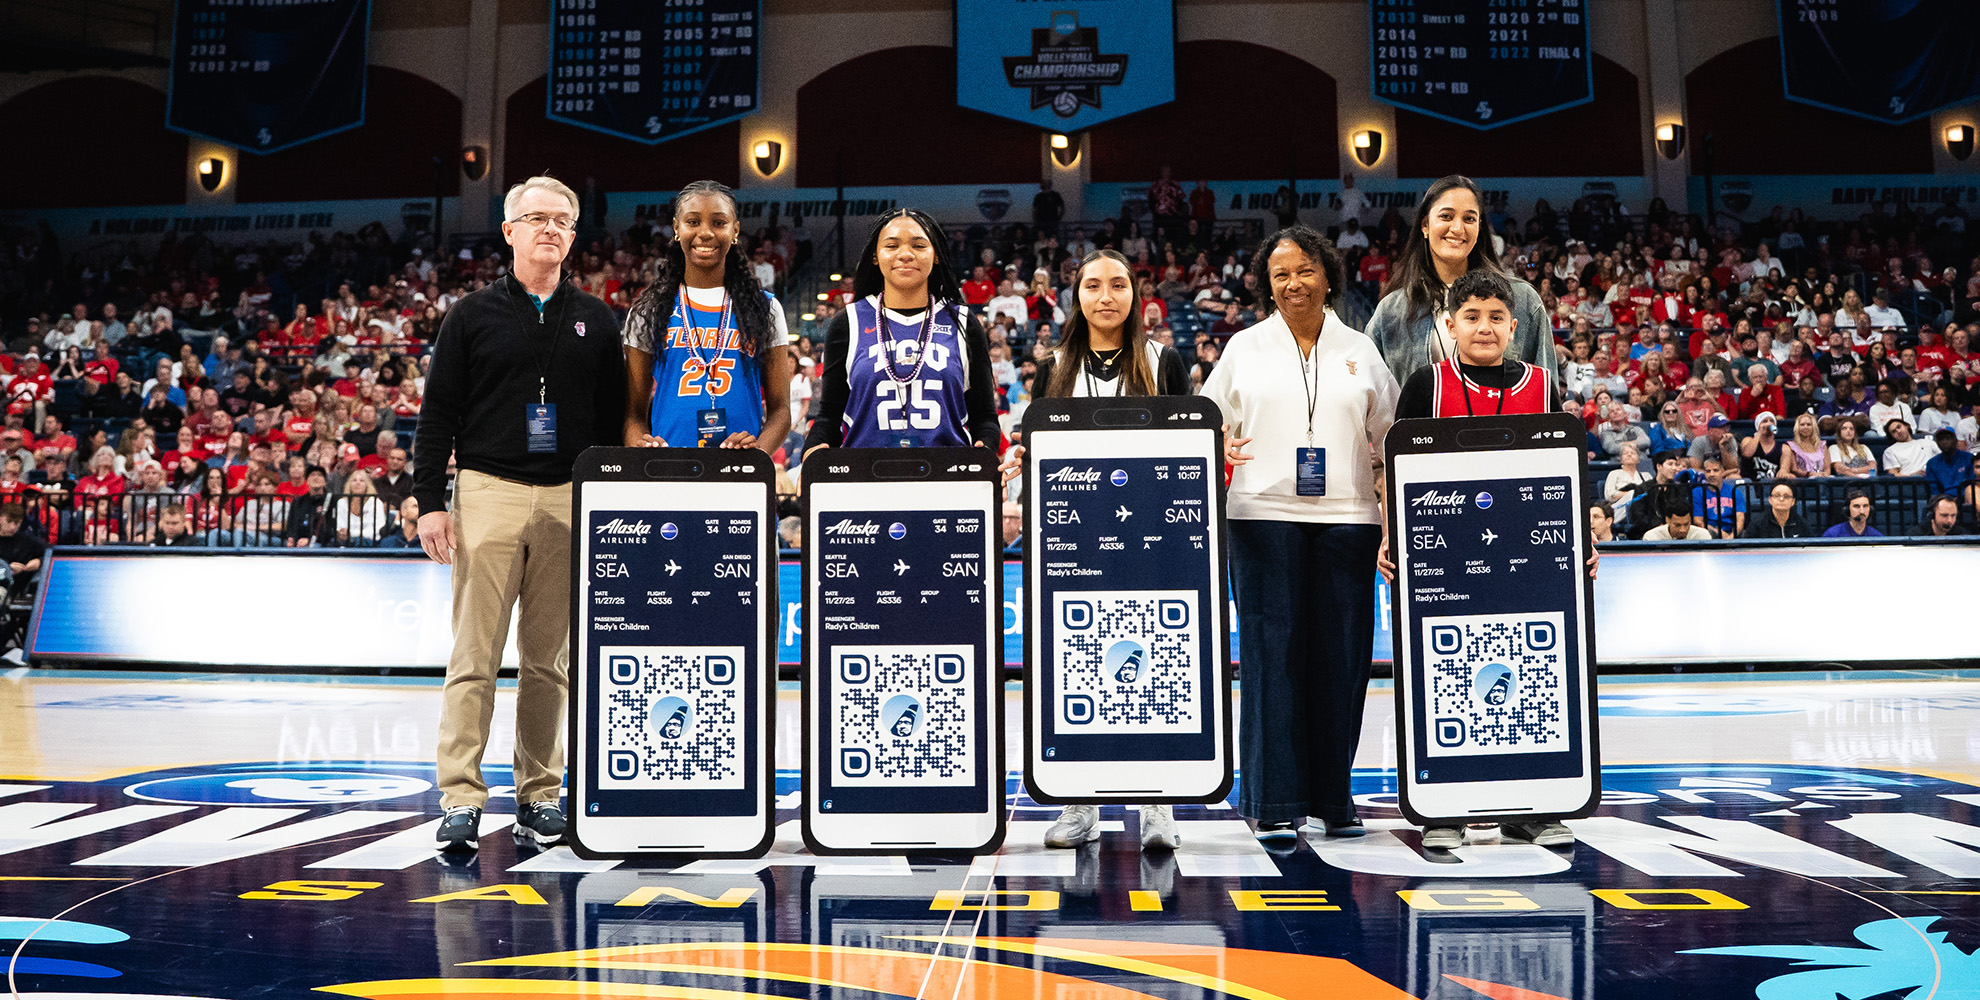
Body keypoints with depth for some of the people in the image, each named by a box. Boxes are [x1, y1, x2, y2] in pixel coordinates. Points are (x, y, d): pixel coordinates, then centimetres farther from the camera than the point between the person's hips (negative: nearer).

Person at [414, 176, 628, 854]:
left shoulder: (595, 322, 12)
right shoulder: (473, 316, 6)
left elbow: (614, 422, 13)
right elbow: (437, 415, 4)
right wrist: (431, 503, -4)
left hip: (571, 502, 2)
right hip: (489, 494, -2)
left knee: (550, 659, 7)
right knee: (475, 656, -4)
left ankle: (540, 796, 15)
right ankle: (461, 799, 1)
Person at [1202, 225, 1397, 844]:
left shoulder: (1360, 351, 15)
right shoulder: (1245, 348, 12)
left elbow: (1389, 437, 15)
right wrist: (1219, 447, -11)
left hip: (1346, 517, 2)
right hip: (1265, 515, -1)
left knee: (1341, 655, 1)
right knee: (1272, 654, -5)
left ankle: (1333, 798, 13)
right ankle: (1275, 804, 0)